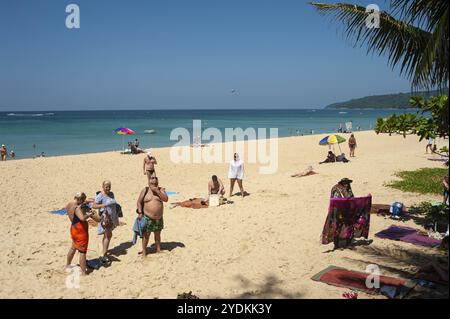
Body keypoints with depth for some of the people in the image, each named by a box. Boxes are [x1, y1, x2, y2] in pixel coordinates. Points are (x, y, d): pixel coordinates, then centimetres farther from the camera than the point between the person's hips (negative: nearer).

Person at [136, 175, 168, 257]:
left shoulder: (161, 189, 2)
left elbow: (166, 199, -13)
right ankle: (144, 252, 11)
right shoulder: (145, 190, -1)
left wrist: (157, 191, -18)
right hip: (147, 218, -2)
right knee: (146, 235, 0)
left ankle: (158, 250, 29)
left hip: (158, 218, 2)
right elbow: (139, 202, 3)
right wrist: (140, 212, -7)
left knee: (157, 234, 15)